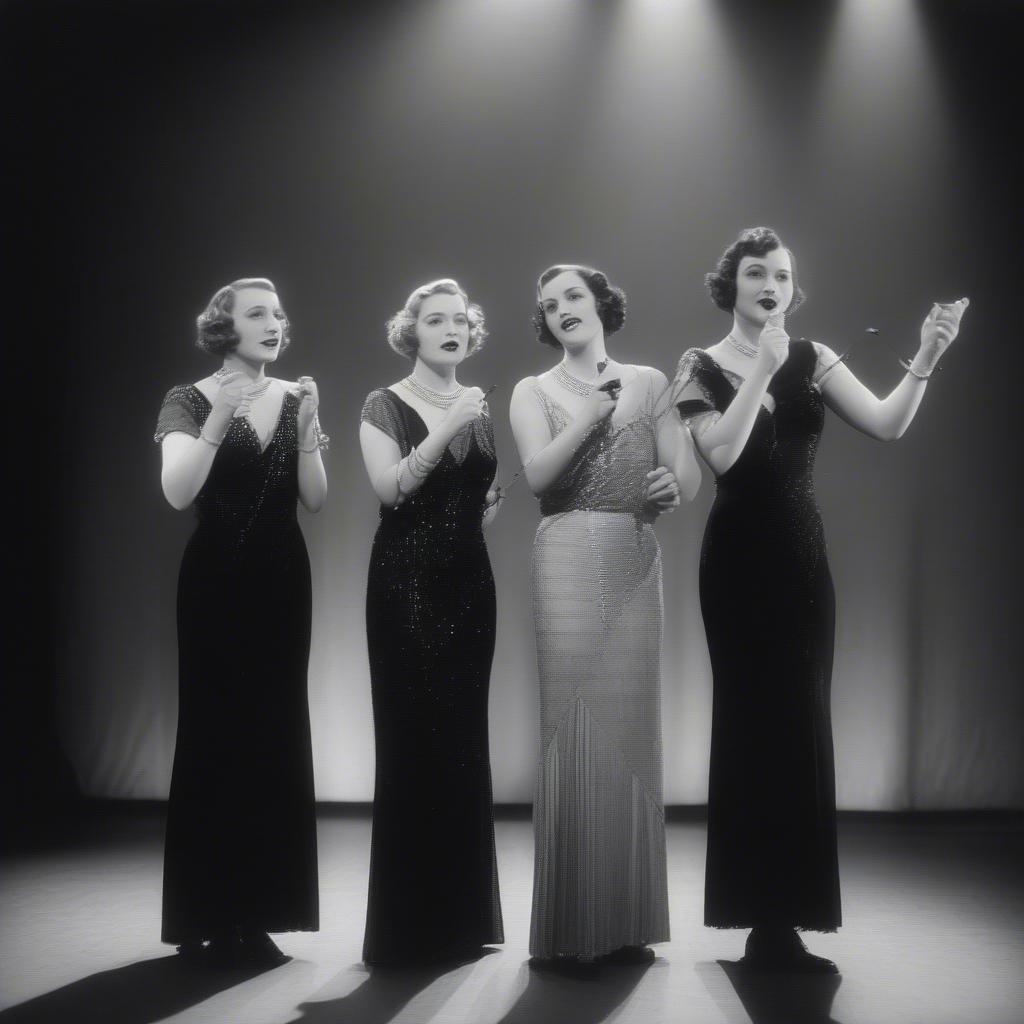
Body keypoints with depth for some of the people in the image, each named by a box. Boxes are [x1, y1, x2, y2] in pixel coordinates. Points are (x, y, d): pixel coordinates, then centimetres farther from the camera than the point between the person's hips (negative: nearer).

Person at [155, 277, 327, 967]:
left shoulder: (294, 398, 7)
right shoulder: (192, 401, -3)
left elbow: (316, 498, 0)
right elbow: (177, 492, -17)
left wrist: (307, 427, -14)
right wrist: (219, 419, -27)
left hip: (282, 579, 4)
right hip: (217, 579, -4)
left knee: (275, 735, 5)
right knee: (216, 734, -3)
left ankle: (257, 912, 13)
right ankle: (210, 918, 5)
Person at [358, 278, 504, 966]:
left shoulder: (480, 406, 13)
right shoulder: (386, 405, 0)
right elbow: (391, 487, -15)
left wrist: (496, 504, 3)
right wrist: (447, 428, -21)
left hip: (468, 580, 5)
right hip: (406, 580, -5)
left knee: (464, 738, 5)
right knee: (413, 739, -6)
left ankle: (461, 914, 15)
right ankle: (407, 926, 3)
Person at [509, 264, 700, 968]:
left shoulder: (649, 383, 13)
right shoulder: (535, 391, 9)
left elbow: (690, 476, 7)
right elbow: (538, 474, -6)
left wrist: (672, 486, -15)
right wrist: (590, 415, -14)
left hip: (637, 563, 2)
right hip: (568, 559, -2)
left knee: (631, 730, 2)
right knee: (571, 731, -5)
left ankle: (624, 922, 10)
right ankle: (567, 928, 1)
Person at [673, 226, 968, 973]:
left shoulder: (812, 360, 5)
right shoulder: (702, 367, -1)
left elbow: (887, 425, -9)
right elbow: (724, 454, -17)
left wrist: (926, 360, -24)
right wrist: (763, 366, -19)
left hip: (802, 555, 3)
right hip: (739, 557, -3)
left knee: (798, 726, 4)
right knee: (761, 722, -1)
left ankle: (775, 918, 15)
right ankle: (772, 919, 9)